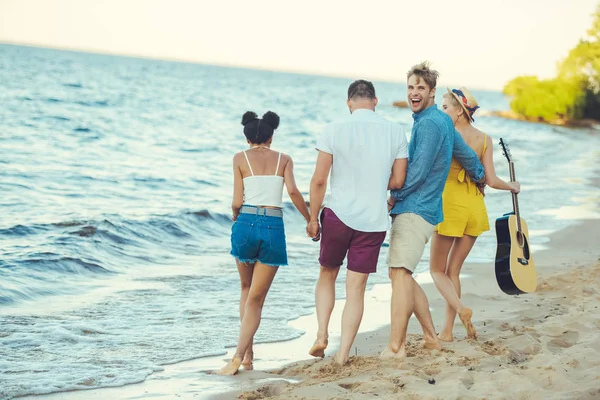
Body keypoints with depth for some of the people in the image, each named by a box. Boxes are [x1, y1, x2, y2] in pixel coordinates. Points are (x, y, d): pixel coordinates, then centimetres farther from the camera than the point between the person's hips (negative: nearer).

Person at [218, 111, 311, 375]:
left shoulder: (241, 158, 7)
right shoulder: (284, 160, 11)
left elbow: (237, 202, 0)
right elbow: (293, 191, -5)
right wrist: (310, 220, 4)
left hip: (246, 224, 0)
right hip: (274, 227, 0)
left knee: (247, 290, 22)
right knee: (256, 299, 5)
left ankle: (248, 354, 17)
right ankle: (238, 357, -10)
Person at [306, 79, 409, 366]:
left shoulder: (334, 130, -7)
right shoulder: (395, 132, 0)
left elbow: (319, 180, -8)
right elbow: (398, 181, 4)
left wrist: (313, 218, 2)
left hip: (339, 215, -1)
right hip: (375, 221, 1)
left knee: (327, 275, 21)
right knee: (356, 288, 7)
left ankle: (321, 334, 7)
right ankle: (342, 355, 6)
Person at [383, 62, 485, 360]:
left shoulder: (429, 124, -13)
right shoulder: (442, 121, 18)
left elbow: (418, 172, -18)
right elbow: (467, 156, 30)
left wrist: (394, 198, -4)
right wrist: (479, 176, 49)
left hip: (415, 210, -10)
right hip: (411, 210, 10)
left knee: (400, 273, -16)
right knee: (401, 276, 13)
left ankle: (396, 347, -22)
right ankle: (431, 338, 18)